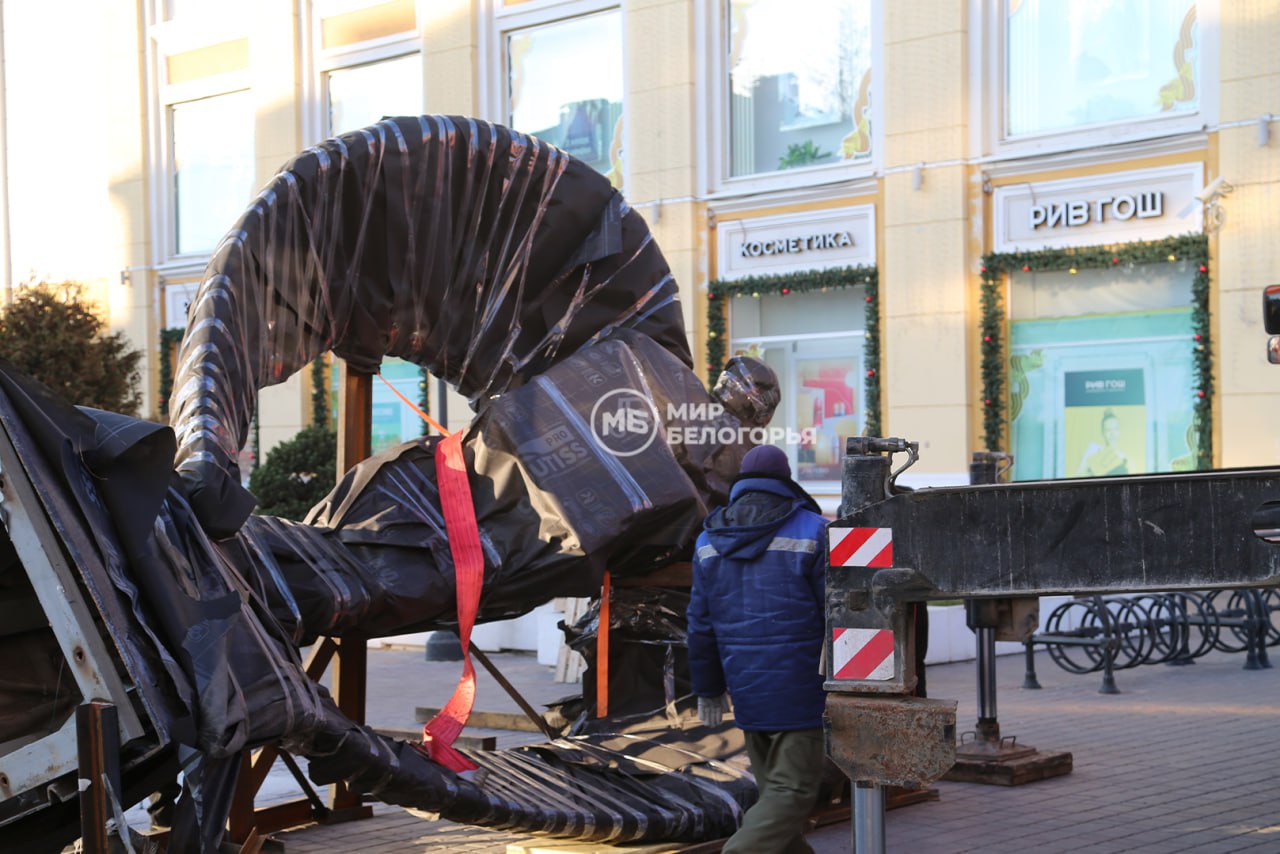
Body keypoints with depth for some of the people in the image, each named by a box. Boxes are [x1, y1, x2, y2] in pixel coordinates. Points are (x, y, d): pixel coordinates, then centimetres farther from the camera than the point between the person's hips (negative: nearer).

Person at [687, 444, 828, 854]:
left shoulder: (709, 540, 7)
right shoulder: (811, 532, -7)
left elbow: (701, 624, 8)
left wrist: (708, 689, 16)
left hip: (746, 690, 5)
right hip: (801, 687, -5)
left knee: (773, 786, 17)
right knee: (793, 788, -3)